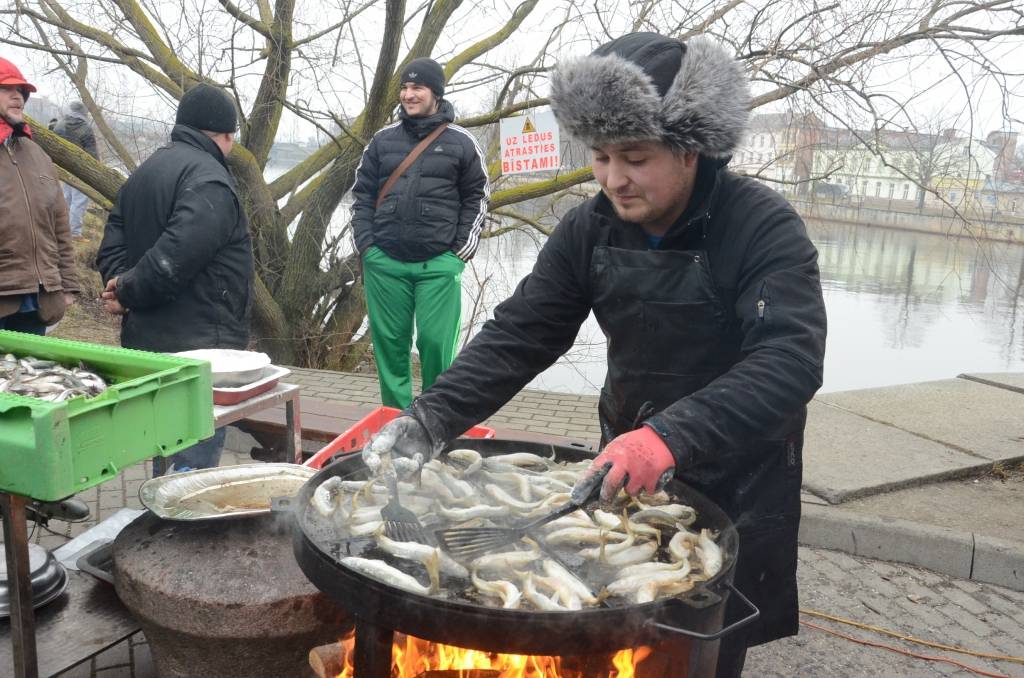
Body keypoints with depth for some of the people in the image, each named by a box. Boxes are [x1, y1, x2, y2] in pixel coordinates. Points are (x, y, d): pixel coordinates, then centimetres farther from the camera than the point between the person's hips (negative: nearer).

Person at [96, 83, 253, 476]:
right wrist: (130, 292, -12)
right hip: (198, 348, -10)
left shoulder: (145, 172, 17)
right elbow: (174, 257, -25)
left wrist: (121, 286, -2)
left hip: (146, 341, 10)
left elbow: (112, 246, 13)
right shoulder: (208, 180, -16)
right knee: (196, 466, -3)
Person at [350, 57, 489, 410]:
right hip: (384, 263, 3)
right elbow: (362, 195, 14)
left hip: (439, 265, -2)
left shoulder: (461, 143, 4)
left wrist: (461, 253, -1)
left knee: (437, 343, -4)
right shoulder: (383, 140, 11)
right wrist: (366, 246, 4)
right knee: (389, 343, 6)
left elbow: (476, 199, 7)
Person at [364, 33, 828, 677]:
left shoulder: (764, 227, -22)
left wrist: (672, 435, -47)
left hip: (735, 481, -4)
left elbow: (792, 359, -33)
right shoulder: (590, 229, -8)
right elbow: (518, 335, -10)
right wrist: (431, 418, -24)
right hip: (627, 467, 4)